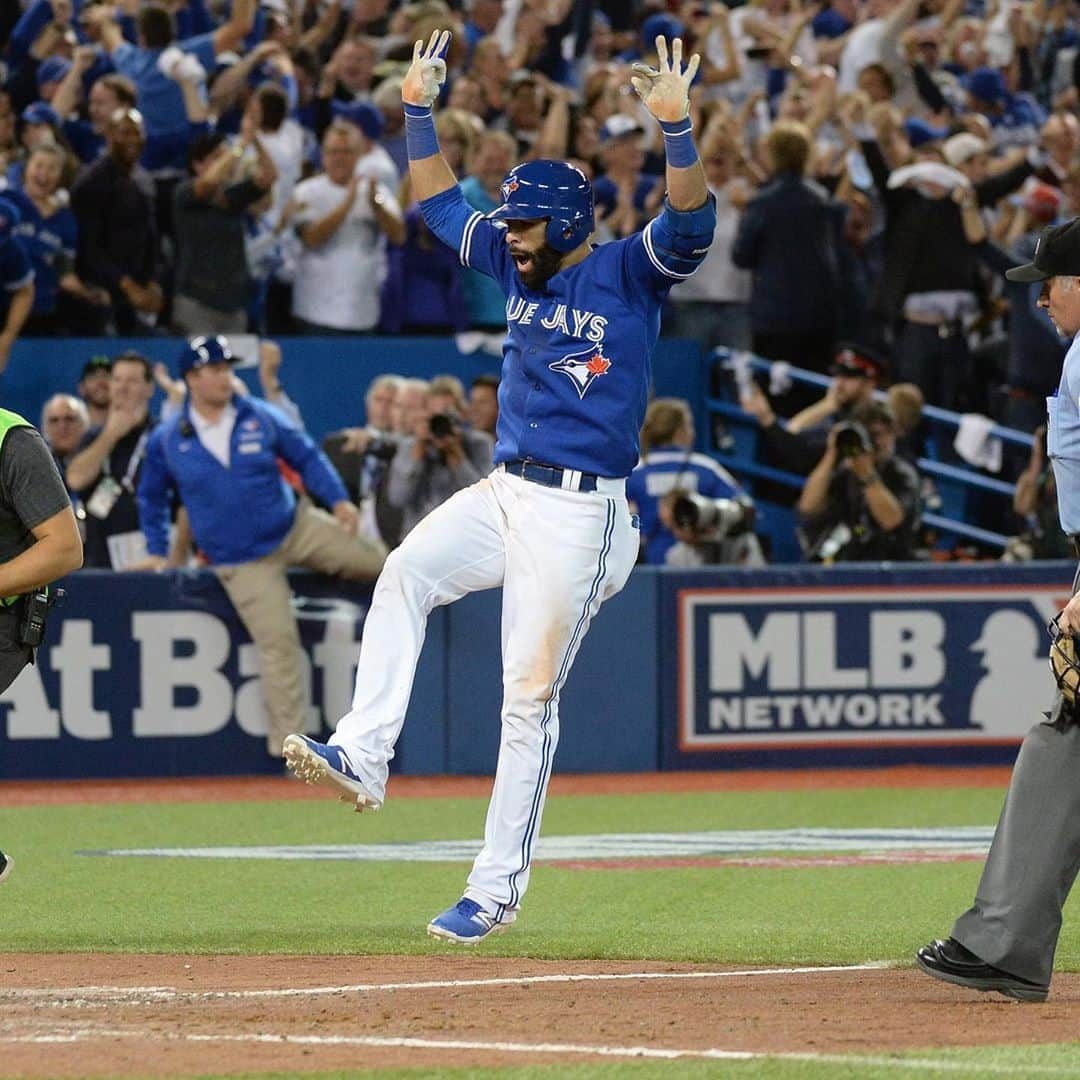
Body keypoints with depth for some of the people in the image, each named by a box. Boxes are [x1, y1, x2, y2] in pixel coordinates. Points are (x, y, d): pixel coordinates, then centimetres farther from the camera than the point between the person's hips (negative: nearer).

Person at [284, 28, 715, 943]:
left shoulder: (628, 274, -7)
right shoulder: (521, 267, 12)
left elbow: (691, 223, -25)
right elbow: (439, 203, 21)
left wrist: (676, 125, -38)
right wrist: (419, 109, 11)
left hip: (578, 515, -7)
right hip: (504, 492, 7)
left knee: (530, 698, -4)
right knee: (406, 571, -19)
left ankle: (496, 890, 0)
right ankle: (364, 754, -25)